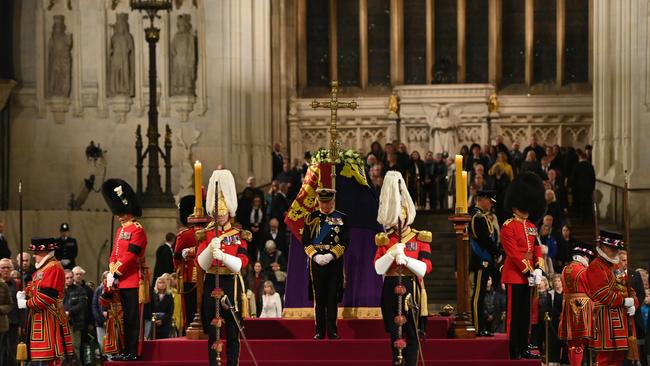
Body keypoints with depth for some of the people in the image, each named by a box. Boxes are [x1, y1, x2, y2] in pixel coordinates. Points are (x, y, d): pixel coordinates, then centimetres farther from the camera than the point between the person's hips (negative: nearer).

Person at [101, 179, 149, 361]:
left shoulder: (137, 230, -11)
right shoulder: (120, 230, 17)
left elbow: (130, 256, -16)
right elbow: (114, 254, 16)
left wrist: (116, 273, -14)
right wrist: (111, 274, 2)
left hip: (134, 280, -8)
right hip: (122, 281, 8)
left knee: (133, 318, -4)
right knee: (126, 317, 11)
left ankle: (133, 352, -2)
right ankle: (127, 351, 15)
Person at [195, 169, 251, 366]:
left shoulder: (239, 235, 3)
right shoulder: (206, 234, 7)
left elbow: (241, 263, -10)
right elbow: (201, 263, -4)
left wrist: (223, 256, -26)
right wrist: (211, 248, -22)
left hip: (231, 284, -1)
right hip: (211, 284, 1)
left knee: (232, 331, 1)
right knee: (212, 331, 3)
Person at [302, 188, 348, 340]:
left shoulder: (342, 218, 6)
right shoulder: (311, 218, 7)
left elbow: (345, 242, 0)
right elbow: (306, 241, 3)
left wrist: (331, 255, -13)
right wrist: (315, 255, -11)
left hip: (335, 263, 0)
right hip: (317, 263, 0)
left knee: (333, 298, 0)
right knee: (319, 298, 1)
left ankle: (332, 331, 3)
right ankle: (320, 331, 5)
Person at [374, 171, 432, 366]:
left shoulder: (420, 238, 4)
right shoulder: (384, 240, 8)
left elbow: (425, 268, -6)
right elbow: (378, 268, -4)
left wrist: (406, 260, -21)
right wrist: (392, 253, -20)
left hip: (411, 289, -1)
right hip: (391, 290, 1)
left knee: (411, 333, -1)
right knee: (395, 333, 3)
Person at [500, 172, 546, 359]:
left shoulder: (531, 226, 15)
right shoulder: (508, 227, -10)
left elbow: (537, 249, 12)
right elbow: (514, 253, -16)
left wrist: (539, 269, -3)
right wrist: (528, 271, -18)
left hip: (528, 275, 8)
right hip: (515, 275, -8)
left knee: (525, 313, 11)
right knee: (514, 314, -5)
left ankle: (523, 348, 16)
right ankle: (513, 351, -4)